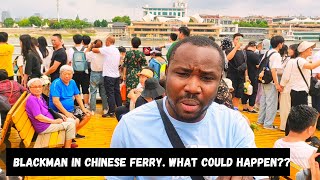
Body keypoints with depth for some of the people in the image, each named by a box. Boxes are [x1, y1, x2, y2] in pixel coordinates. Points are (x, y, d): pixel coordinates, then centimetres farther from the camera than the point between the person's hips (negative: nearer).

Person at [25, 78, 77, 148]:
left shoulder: (39, 97, 11)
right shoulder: (32, 100, -19)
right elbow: (38, 116, -26)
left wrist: (59, 114, 7)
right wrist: (54, 121, -19)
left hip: (49, 121, 10)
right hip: (44, 127, -10)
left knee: (72, 121, 11)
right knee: (70, 124, -13)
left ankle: (68, 143, 18)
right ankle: (67, 146, -3)